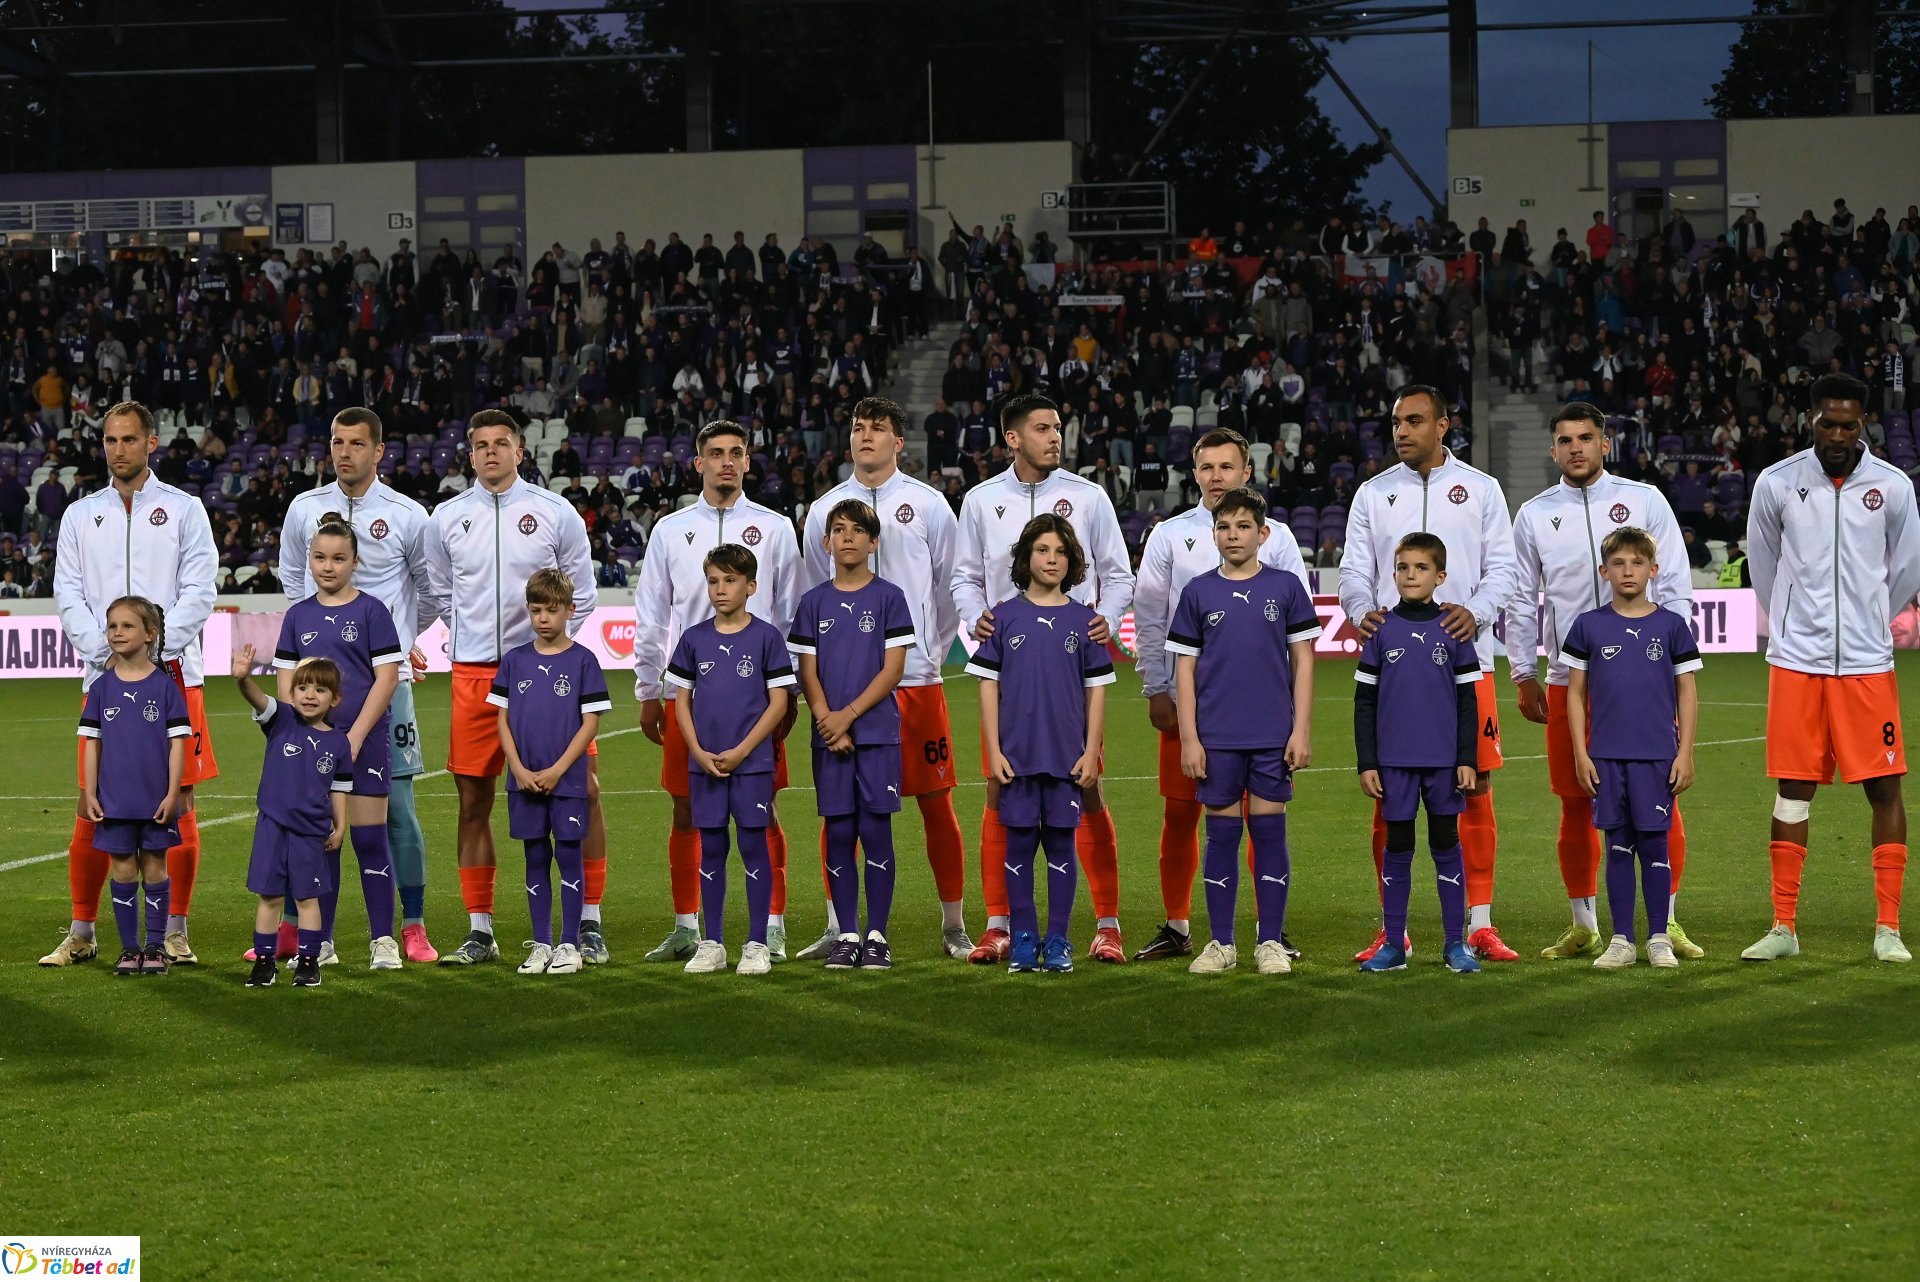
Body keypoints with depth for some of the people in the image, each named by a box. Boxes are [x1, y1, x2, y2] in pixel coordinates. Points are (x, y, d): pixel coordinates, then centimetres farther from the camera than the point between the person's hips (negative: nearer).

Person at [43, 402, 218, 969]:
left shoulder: (183, 509, 6)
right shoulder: (80, 516, 13)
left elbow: (198, 593, -2)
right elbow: (69, 598, 6)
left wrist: (154, 648, -13)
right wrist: (107, 653, -8)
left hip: (172, 674, -2)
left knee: (178, 803, -2)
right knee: (92, 811, 1)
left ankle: (175, 932, 6)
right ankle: (81, 934, 10)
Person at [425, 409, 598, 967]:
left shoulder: (555, 512, 3)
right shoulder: (447, 517, 8)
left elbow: (581, 590, 9)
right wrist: (468, 636, 12)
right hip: (473, 673, 2)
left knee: (580, 791, -8)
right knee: (473, 801, 3)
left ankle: (589, 923, 1)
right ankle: (480, 931, 12)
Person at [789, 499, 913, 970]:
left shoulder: (889, 597, 1)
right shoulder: (814, 602, 9)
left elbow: (893, 669, -4)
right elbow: (808, 673, 6)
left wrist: (849, 714, -12)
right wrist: (829, 723, -8)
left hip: (878, 732, -2)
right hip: (829, 735, 2)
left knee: (875, 831, -2)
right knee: (838, 833, 4)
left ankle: (877, 936, 4)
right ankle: (846, 935, 10)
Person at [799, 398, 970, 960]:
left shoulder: (928, 504, 4)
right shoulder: (823, 510, 9)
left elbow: (952, 587, 8)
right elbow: (811, 596, 16)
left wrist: (931, 649, 7)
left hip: (915, 677, -2)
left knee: (935, 801, 1)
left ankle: (954, 924, 9)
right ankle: (837, 928, 10)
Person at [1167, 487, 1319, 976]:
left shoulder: (1286, 587, 3)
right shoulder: (1198, 592, 4)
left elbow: (1303, 661, 4)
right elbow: (1185, 667, 5)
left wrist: (1302, 731, -2)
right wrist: (1189, 738, -1)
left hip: (1274, 737, -1)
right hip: (1217, 738, 1)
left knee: (1269, 829, 3)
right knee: (1222, 831, 4)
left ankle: (1270, 942, 10)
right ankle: (1220, 942, 12)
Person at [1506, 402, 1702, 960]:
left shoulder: (1644, 501, 4)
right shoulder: (1534, 515, 9)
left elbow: (1674, 586, 3)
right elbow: (1521, 601, 12)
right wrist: (1524, 676, 7)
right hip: (1568, 680, 1)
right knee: (1576, 805, 4)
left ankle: (1666, 920, 6)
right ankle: (1584, 926, 14)